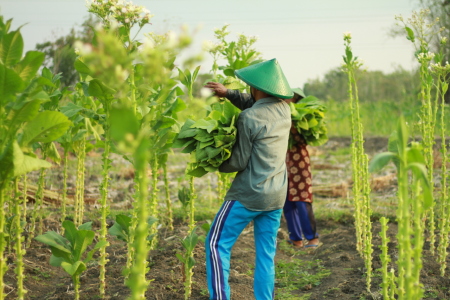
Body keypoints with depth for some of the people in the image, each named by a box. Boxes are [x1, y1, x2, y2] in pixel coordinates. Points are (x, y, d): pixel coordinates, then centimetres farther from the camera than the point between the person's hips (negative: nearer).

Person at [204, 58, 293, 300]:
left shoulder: (248, 118, -16)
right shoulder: (284, 108, 4)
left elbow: (239, 161, -10)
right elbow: (253, 103, 24)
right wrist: (228, 93, 13)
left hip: (249, 194, -7)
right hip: (277, 195, 7)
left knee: (217, 244, 4)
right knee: (266, 253, 11)